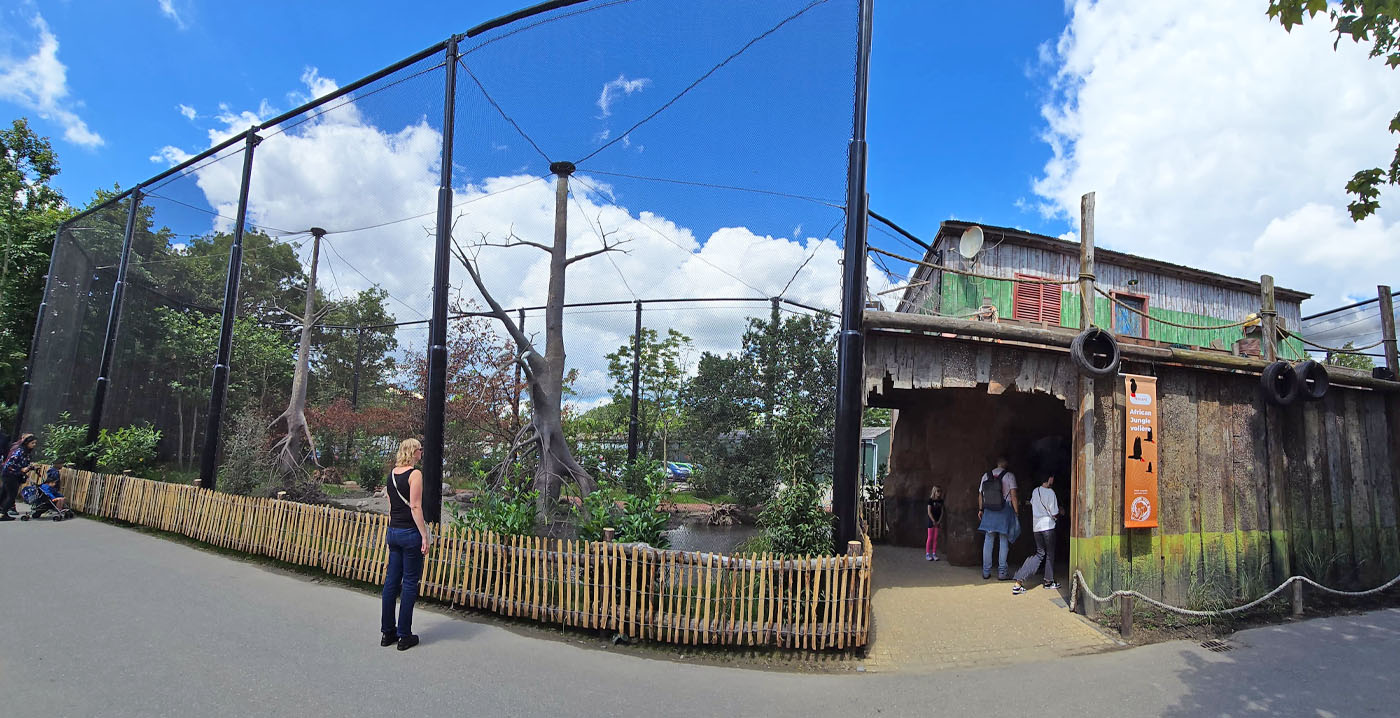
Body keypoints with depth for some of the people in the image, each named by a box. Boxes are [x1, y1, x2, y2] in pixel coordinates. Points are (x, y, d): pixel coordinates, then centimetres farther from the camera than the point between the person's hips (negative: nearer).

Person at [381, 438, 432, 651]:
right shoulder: (415, 474, -14)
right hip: (410, 533, -8)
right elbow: (415, 507, -18)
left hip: (393, 531, 8)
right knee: (410, 583, 1)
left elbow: (391, 505, 15)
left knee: (391, 581, 14)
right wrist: (424, 535, -15)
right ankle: (404, 636, 8)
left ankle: (387, 632, 23)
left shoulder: (392, 474, 10)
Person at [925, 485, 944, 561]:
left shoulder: (941, 501, 7)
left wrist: (939, 521, -3)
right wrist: (934, 521, -11)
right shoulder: (931, 500, -7)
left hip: (938, 522, 4)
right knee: (930, 538, -2)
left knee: (936, 538, 5)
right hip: (931, 521, -4)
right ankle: (927, 554, 3)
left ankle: (934, 554, 11)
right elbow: (929, 512, -10)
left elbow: (942, 512, 7)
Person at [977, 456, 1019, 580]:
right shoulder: (1009, 476, -6)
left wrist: (980, 510, 21)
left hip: (989, 512, 3)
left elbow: (980, 494, 10)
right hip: (1005, 511, -3)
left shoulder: (986, 476, 5)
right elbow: (1013, 496, -10)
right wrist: (1016, 512, -4)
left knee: (988, 541, 9)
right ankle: (1001, 573, 6)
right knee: (1004, 542, 5)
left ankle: (986, 572, 12)